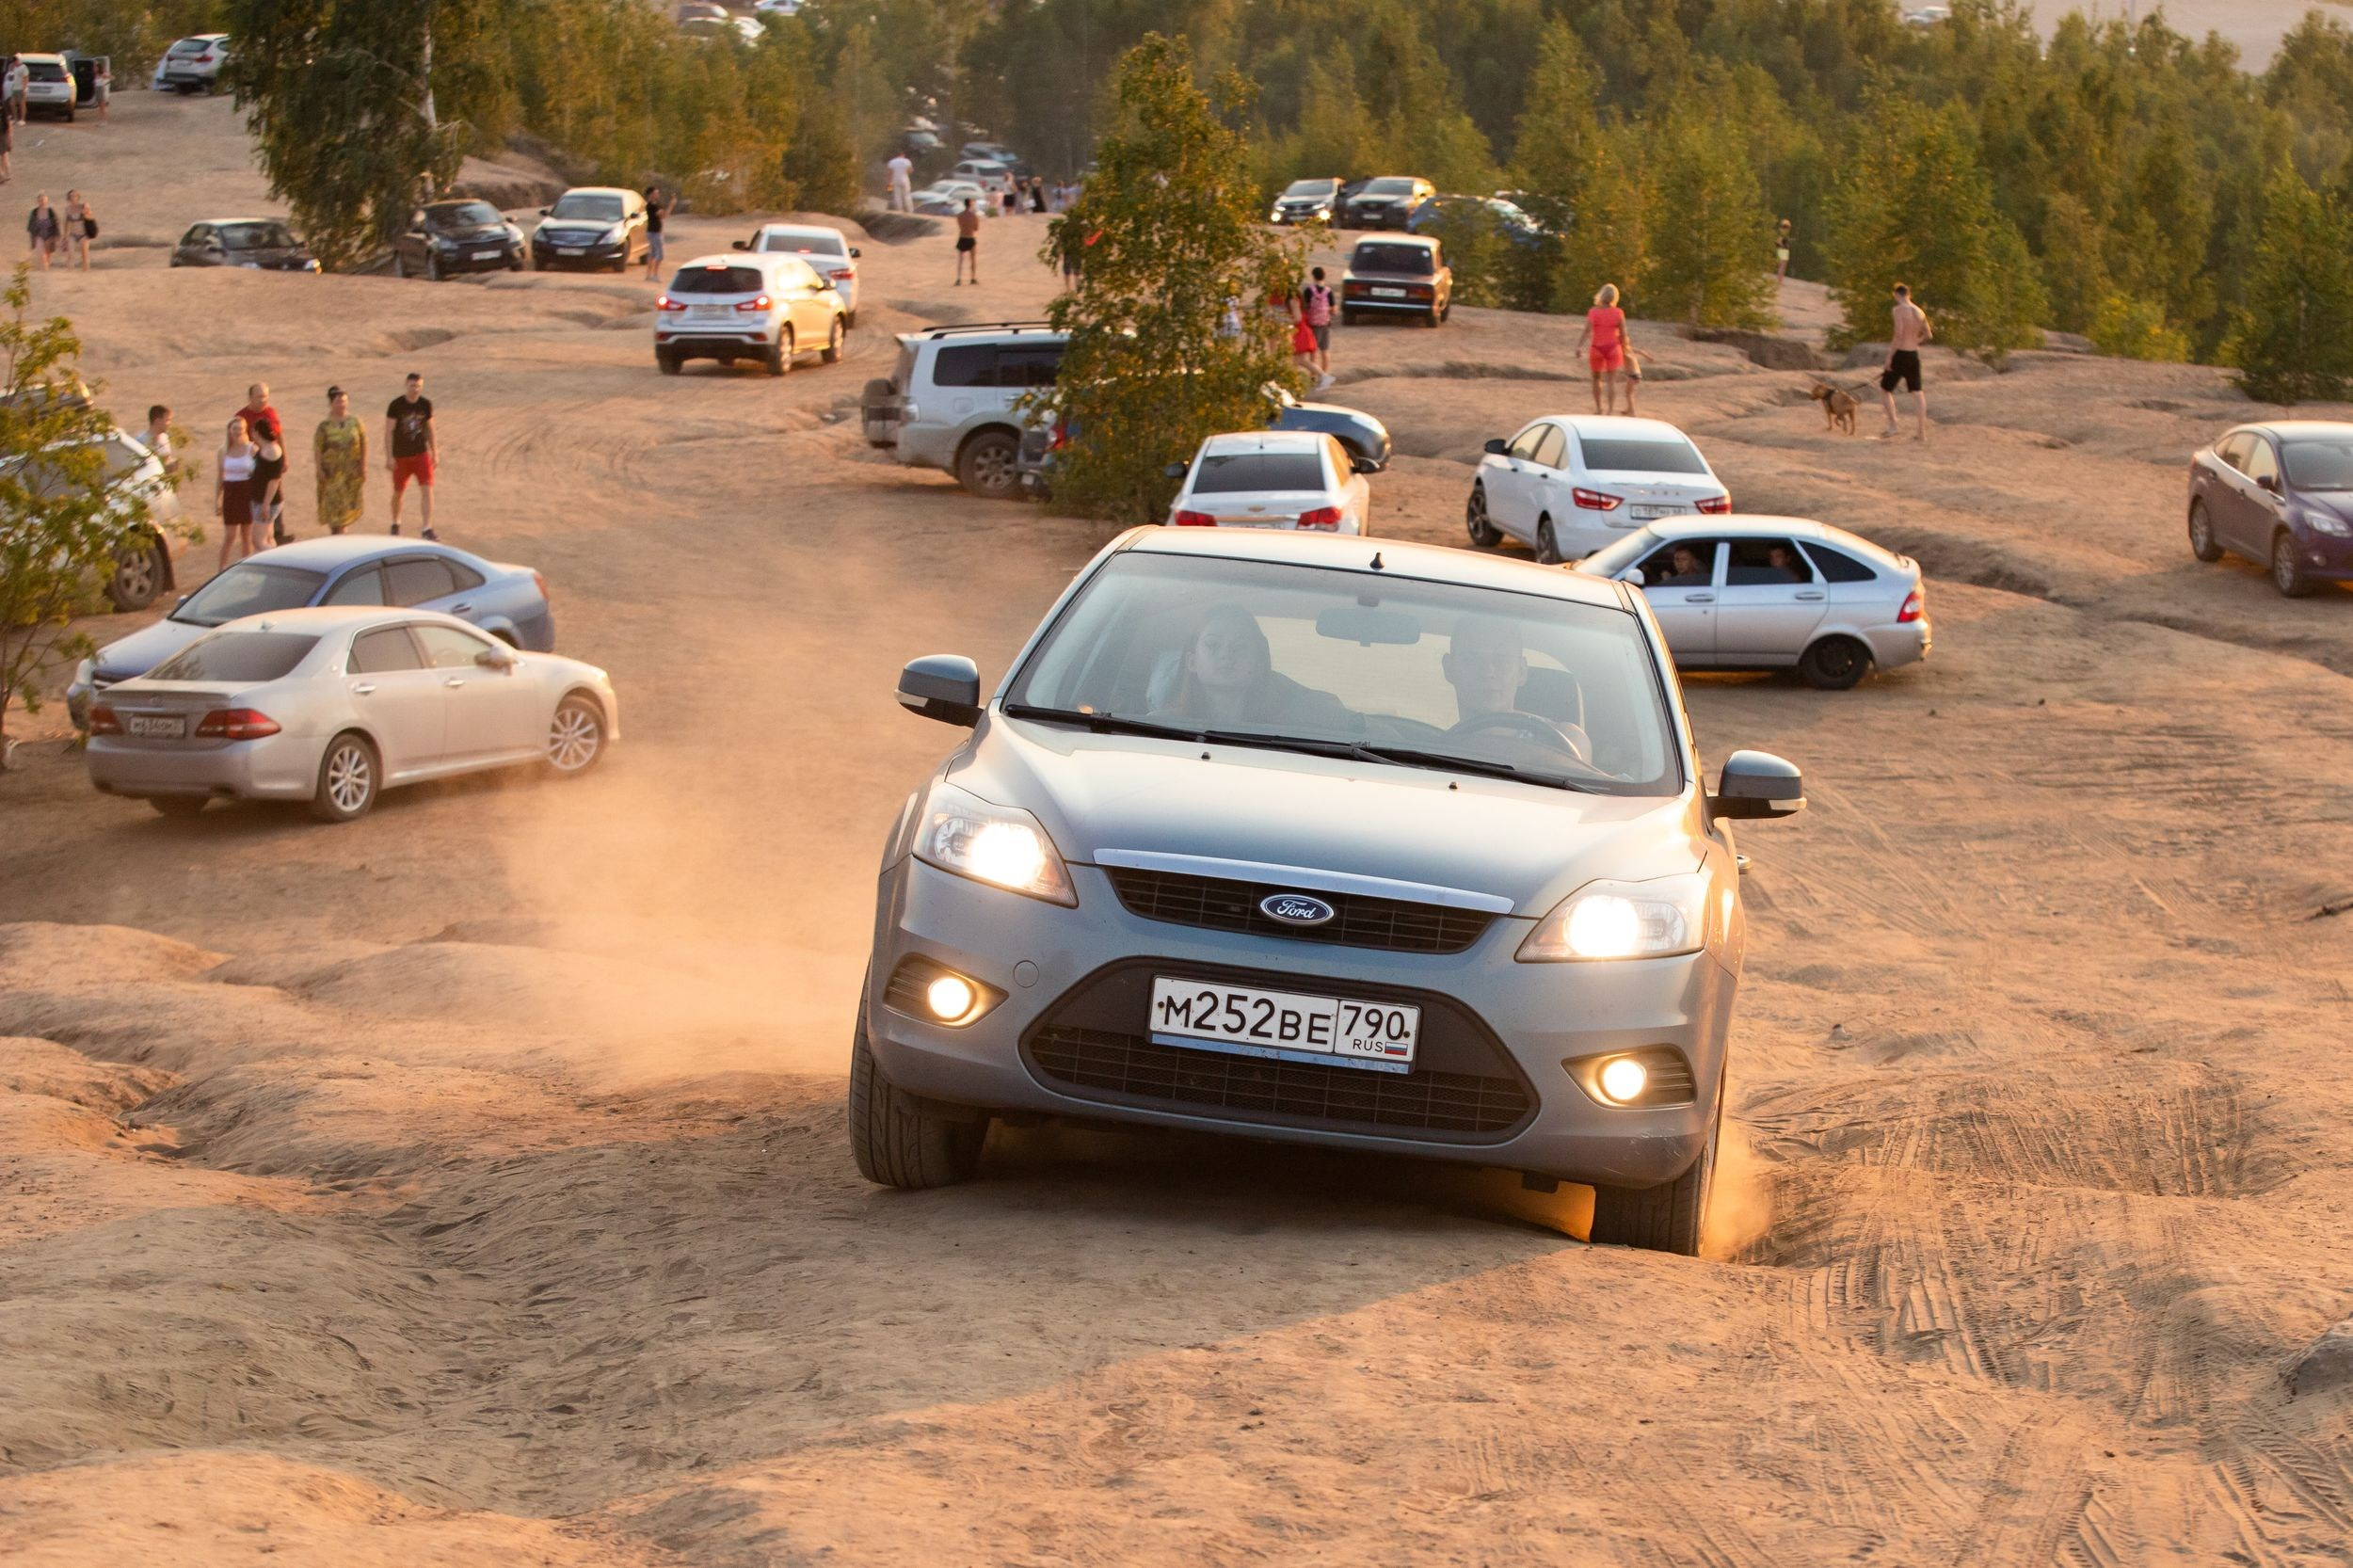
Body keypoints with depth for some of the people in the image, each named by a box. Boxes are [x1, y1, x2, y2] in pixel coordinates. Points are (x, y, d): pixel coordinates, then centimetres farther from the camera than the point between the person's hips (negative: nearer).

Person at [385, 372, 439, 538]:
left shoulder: (426, 404, -1)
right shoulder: (395, 405, -11)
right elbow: (388, 432, -11)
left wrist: (435, 454, 10)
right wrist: (389, 457, -17)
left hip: (421, 453, 2)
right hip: (401, 456, -2)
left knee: (428, 489, -13)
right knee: (398, 492, 11)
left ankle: (428, 529, -14)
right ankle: (396, 523, 37)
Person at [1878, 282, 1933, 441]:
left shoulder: (1899, 310, -13)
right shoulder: (1919, 312, 8)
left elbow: (1899, 333, -21)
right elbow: (1928, 334, 13)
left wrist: (1889, 356, -18)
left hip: (1900, 354, -6)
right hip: (1914, 355, 6)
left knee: (1885, 389, 7)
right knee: (1917, 392, 8)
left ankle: (1892, 425, -3)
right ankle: (1922, 431, 6)